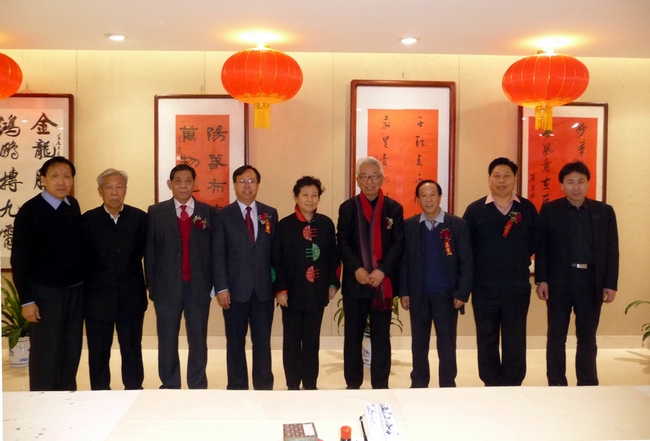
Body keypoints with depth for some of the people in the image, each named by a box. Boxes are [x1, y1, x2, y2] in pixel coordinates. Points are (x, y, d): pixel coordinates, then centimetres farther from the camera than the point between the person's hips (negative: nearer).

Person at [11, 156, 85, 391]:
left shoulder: (73, 206, 3)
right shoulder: (30, 211, -11)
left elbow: (78, 245, 8)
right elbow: (19, 259, -11)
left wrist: (84, 283, 5)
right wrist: (27, 300, -13)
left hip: (76, 290, 5)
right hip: (46, 292, -5)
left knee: (72, 349, 13)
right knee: (45, 352, 5)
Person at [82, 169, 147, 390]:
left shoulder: (140, 218, 1)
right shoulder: (88, 219, 0)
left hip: (132, 297, 0)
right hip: (97, 298, 0)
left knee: (132, 351, 10)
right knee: (98, 353, 10)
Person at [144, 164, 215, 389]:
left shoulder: (208, 212, 3)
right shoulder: (156, 212, 3)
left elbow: (213, 249, 2)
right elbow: (149, 252, 3)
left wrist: (212, 283, -4)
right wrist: (151, 285, -1)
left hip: (199, 286, 0)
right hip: (167, 285, 0)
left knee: (198, 340, 9)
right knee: (167, 341, 10)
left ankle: (198, 387, 21)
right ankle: (169, 387, 23)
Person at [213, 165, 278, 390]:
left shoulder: (270, 214, 9)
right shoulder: (224, 215, 2)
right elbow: (218, 254, -2)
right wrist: (221, 288, -10)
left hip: (264, 289, 2)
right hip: (235, 289, -2)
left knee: (263, 341, 7)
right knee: (235, 342, 7)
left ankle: (264, 388, 18)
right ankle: (237, 388, 19)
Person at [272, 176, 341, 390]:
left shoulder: (326, 224, 4)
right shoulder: (285, 225, -3)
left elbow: (333, 256, 8)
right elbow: (277, 260, -5)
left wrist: (333, 283, 3)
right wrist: (280, 289, -11)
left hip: (317, 292, 2)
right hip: (293, 292, -2)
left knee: (312, 341, 10)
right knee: (292, 341, 7)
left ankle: (310, 385, 20)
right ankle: (293, 386, 17)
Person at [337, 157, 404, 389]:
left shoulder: (394, 208, 4)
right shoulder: (347, 208, 5)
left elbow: (398, 244, -2)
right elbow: (342, 243, -1)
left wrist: (382, 270, -14)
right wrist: (357, 269, -14)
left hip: (383, 282, 0)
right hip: (354, 282, 0)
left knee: (381, 336, 6)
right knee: (353, 336, 7)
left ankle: (380, 386, 15)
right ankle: (353, 385, 18)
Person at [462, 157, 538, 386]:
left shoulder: (527, 209, 3)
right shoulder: (475, 209, 0)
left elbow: (535, 242, 9)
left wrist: (518, 258, 0)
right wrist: (473, 271, -3)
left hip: (518, 286, 1)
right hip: (484, 286, 0)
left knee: (515, 340, 6)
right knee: (486, 339, 8)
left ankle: (513, 388, 19)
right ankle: (492, 386, 22)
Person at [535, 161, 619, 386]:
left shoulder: (604, 211, 5)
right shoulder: (549, 210, 0)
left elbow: (612, 250, 5)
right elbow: (542, 247, -2)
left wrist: (610, 284, 0)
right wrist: (541, 280, -8)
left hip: (592, 281, 1)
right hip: (559, 281, -1)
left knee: (587, 338, 11)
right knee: (556, 337, 6)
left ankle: (588, 386, 23)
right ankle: (556, 385, 18)